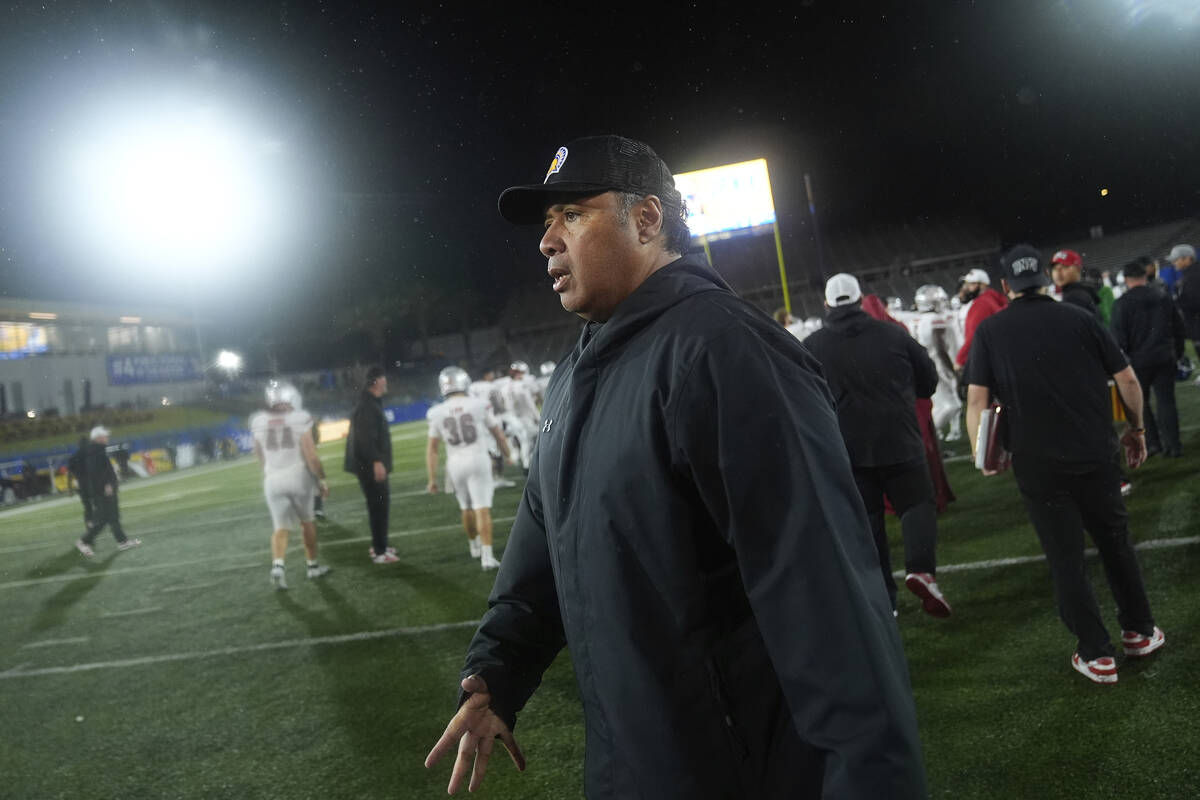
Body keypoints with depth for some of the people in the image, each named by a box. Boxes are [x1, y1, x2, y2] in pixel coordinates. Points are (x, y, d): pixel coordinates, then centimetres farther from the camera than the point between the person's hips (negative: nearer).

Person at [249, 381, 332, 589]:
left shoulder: (258, 422, 0)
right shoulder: (299, 419, -11)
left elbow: (260, 457, 12)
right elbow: (311, 456, -12)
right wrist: (322, 479, -1)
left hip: (273, 480, 2)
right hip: (298, 476, -2)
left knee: (280, 528, 8)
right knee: (307, 521, 16)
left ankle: (277, 565, -14)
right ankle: (313, 566, 24)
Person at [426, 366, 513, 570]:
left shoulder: (438, 413, 0)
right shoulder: (478, 405, -4)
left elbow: (431, 449, 2)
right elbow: (497, 433, 8)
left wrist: (432, 478, 9)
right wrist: (507, 454, 25)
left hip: (455, 464, 3)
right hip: (478, 460, -3)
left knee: (466, 508, 20)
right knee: (482, 509, -4)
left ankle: (475, 546, 38)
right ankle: (487, 556, -10)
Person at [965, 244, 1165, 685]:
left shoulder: (990, 330, -3)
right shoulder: (1080, 318, 0)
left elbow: (977, 398, -10)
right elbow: (1128, 379, 0)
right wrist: (1136, 429, 13)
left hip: (1038, 464, -2)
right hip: (1095, 454, 2)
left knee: (1066, 558, 8)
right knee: (1115, 541, 21)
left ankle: (1097, 654, 12)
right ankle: (1140, 631, 33)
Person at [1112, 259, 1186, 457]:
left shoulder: (1121, 304, -9)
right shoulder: (1164, 298, 7)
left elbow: (1118, 338, -11)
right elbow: (1179, 330, 13)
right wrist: (1177, 354, 22)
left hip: (1138, 361, -4)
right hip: (1165, 358, 4)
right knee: (1166, 401, 7)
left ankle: (1152, 442, 7)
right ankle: (1172, 445, 7)